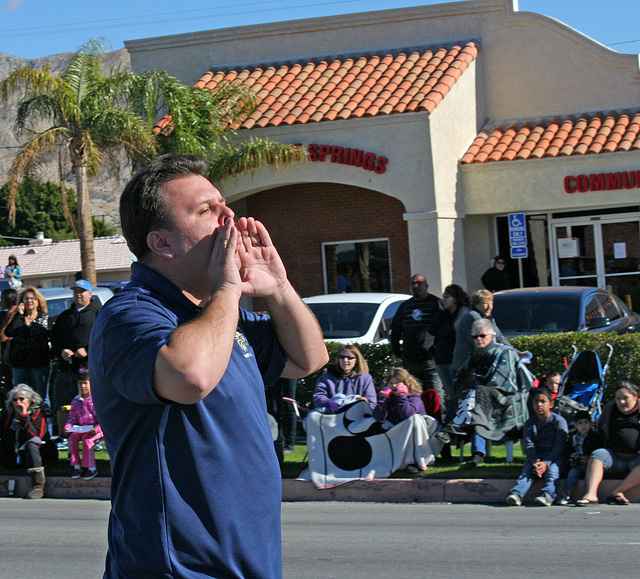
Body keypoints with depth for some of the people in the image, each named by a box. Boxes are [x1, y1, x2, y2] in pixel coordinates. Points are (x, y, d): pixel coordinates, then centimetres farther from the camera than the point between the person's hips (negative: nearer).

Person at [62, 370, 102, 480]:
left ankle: (91, 468, -22)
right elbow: (72, 417, 18)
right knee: (72, 437, -23)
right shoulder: (76, 401, 11)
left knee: (86, 439, -32)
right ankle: (77, 466, -15)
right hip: (81, 428, 5)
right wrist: (68, 427, -1)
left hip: (94, 429, -5)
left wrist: (98, 428, -23)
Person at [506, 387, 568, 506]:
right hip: (536, 456, 3)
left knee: (552, 470, -32)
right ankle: (516, 494, -49)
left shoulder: (559, 421, -1)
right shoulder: (529, 422, 10)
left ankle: (547, 495, -57)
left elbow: (559, 447, -12)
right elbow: (528, 446, -2)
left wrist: (546, 463, -27)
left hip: (555, 456, -3)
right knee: (527, 469, -25)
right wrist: (534, 461, -24)